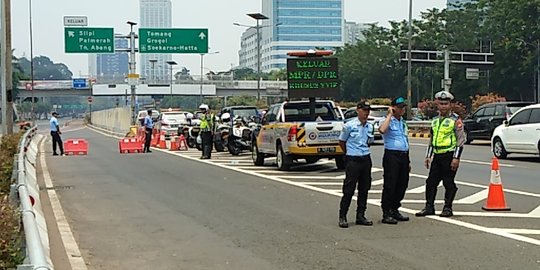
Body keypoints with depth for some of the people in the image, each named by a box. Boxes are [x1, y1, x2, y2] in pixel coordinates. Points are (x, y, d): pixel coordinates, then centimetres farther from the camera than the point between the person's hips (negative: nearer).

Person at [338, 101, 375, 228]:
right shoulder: (349, 125, -8)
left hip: (366, 159, 6)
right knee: (349, 189, -5)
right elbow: (342, 141, 3)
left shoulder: (370, 126, 8)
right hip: (353, 160, -6)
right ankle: (342, 217, 2)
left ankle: (360, 216, 16)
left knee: (364, 189, 8)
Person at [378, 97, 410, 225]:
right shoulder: (387, 121, -6)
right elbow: (382, 130, -31)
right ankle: (386, 214, -3)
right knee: (390, 185, -7)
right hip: (392, 156, -8)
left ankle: (395, 210, 21)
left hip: (404, 156, 8)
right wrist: (389, 114, -19)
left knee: (402, 185, 10)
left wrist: (408, 161, 22)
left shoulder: (403, 122, 19)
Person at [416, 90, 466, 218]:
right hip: (437, 156, 6)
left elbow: (461, 139, -8)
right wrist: (428, 156, 17)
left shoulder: (455, 120, -4)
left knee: (449, 183, 0)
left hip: (449, 156, -6)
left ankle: (447, 208, 9)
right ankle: (429, 207, 13)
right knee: (431, 182, 5)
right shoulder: (435, 120, 15)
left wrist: (456, 158, -14)